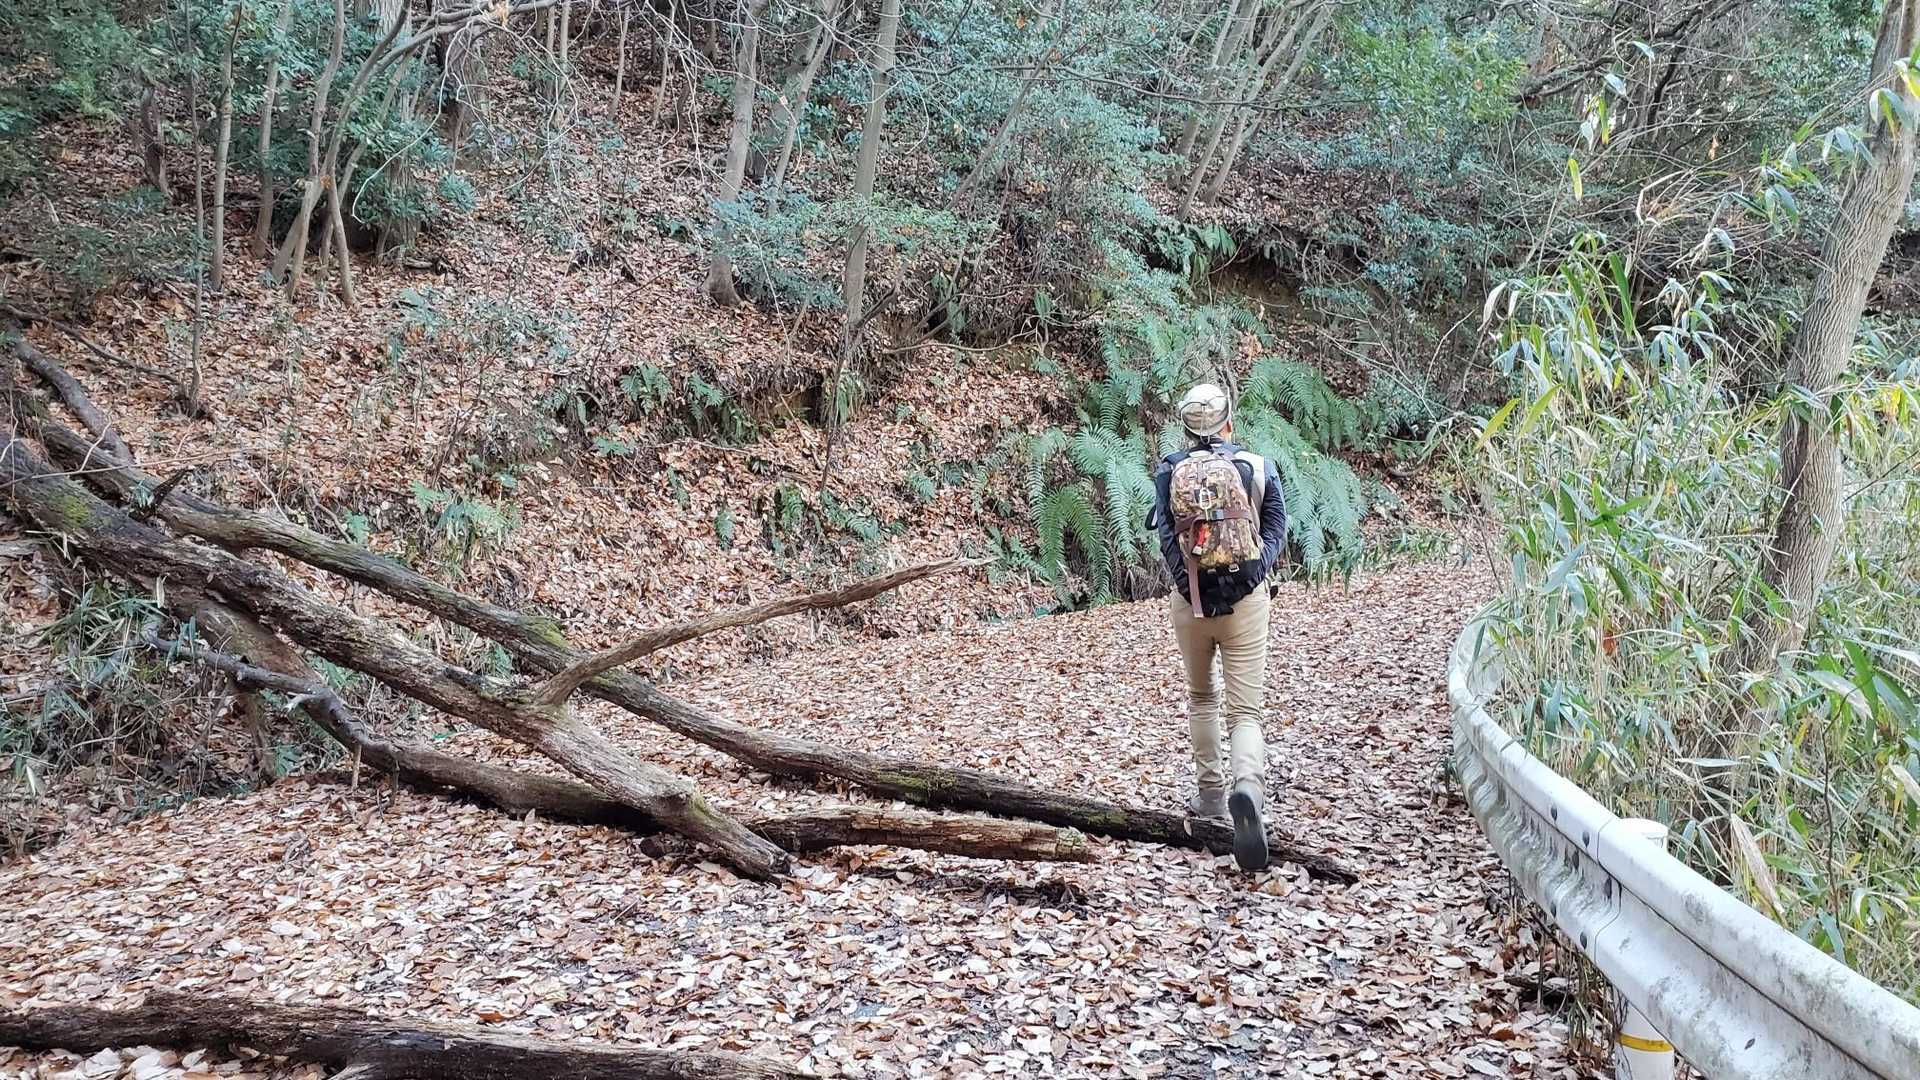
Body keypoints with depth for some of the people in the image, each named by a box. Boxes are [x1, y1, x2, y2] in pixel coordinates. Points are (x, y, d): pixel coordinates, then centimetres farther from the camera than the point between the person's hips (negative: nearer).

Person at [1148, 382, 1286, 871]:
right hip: (1247, 597, -1)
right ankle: (1247, 788, -29)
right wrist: (1255, 573, -8)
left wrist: (1190, 583, -9)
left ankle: (1211, 794, 27)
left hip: (1191, 597, 1)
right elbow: (1276, 525, -3)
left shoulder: (1169, 470, 2)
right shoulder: (1259, 467, 4)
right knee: (1245, 711, -1)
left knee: (1201, 696, 24)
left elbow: (1166, 533, -8)